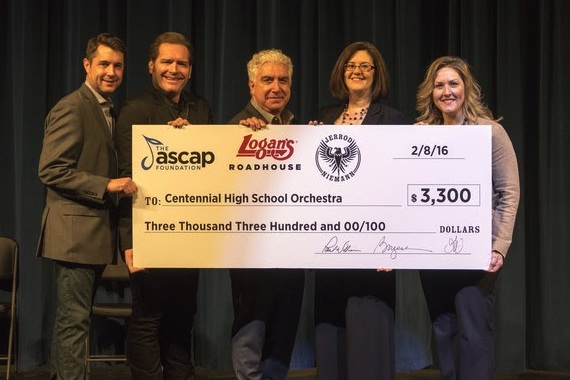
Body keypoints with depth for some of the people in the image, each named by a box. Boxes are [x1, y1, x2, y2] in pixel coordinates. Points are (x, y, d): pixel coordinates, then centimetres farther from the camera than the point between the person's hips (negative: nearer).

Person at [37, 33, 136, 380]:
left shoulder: (108, 111, 17)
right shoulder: (72, 108, -12)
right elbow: (51, 170, -18)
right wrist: (106, 185, -22)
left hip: (97, 232, 9)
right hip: (75, 232, -9)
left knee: (76, 318, 14)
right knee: (74, 320, -6)